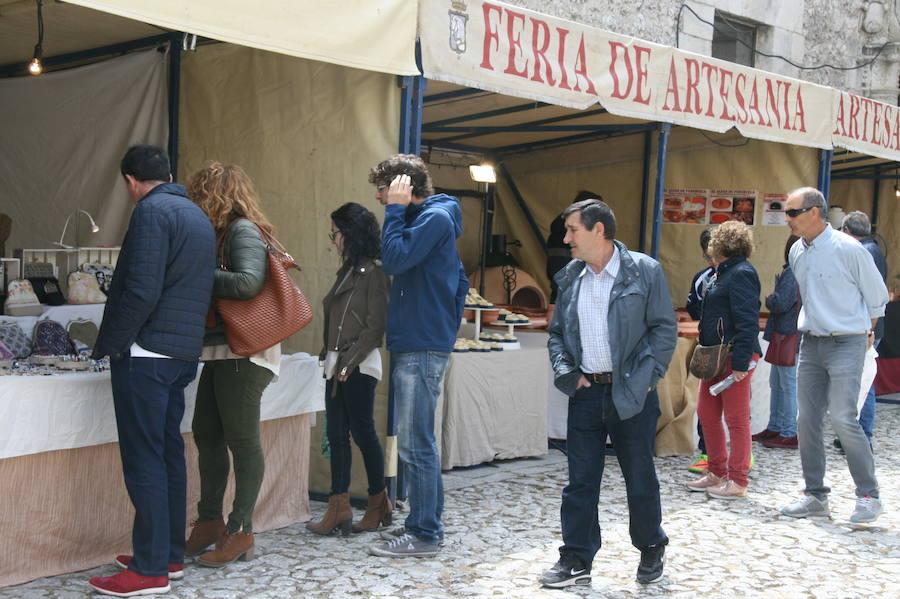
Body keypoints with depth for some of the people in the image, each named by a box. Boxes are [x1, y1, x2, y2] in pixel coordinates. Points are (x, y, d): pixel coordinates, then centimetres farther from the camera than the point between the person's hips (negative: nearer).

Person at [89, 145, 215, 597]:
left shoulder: (151, 210, -11)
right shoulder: (197, 215, 17)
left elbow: (141, 290, -20)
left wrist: (108, 346, -11)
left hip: (146, 352, -9)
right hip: (183, 352, 9)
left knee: (144, 461, -5)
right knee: (169, 454, 14)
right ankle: (171, 555, 22)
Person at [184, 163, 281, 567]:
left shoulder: (243, 231, -10)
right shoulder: (223, 233, 16)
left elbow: (248, 282, -24)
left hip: (243, 352, -9)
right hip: (220, 352, 9)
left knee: (241, 438, -3)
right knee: (206, 433, 13)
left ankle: (241, 533, 5)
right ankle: (209, 522, 23)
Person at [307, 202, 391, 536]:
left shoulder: (373, 272, -10)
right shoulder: (347, 271, 17)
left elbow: (376, 325, -14)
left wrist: (351, 361, -16)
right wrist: (329, 357, 11)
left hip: (359, 366, -9)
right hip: (337, 364, 9)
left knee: (363, 432, -2)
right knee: (336, 434, 6)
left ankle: (379, 503, 12)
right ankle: (339, 508, 9)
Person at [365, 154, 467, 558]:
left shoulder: (435, 217, -10)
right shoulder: (423, 218, 19)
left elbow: (395, 260, -22)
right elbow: (459, 280, 24)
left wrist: (395, 209, -12)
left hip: (422, 347, -10)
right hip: (408, 344, 10)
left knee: (416, 444, -7)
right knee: (414, 441, 15)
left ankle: (424, 535, -1)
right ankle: (423, 522, 23)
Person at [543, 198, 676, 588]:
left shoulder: (645, 271, -6)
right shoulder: (570, 277, 8)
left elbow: (664, 329, -5)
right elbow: (556, 333, 15)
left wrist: (645, 377, -10)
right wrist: (566, 373, 0)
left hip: (631, 394, -4)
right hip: (586, 393, 4)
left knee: (640, 478, 9)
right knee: (580, 481, 6)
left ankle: (651, 549, 30)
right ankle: (576, 560, 15)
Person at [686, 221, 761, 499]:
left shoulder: (741, 273, -14)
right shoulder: (724, 273, 17)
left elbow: (747, 322, -20)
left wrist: (741, 362, -23)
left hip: (734, 357, -10)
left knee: (736, 419, -1)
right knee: (706, 413, 14)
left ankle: (737, 481, 7)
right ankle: (717, 473, 26)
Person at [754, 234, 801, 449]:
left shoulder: (792, 272, -18)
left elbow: (780, 303, -21)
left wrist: (769, 298, -2)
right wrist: (774, 298, 10)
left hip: (789, 336, -10)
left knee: (789, 385, -3)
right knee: (776, 383, 17)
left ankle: (789, 434, 3)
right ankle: (774, 428, 26)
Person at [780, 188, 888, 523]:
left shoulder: (848, 249, -13)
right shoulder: (797, 252, 7)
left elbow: (877, 296, -1)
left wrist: (864, 332, 10)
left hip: (846, 344, -7)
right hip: (811, 342, 7)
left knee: (842, 418, -13)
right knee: (807, 420, 5)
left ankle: (868, 495, 2)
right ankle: (815, 495, 15)